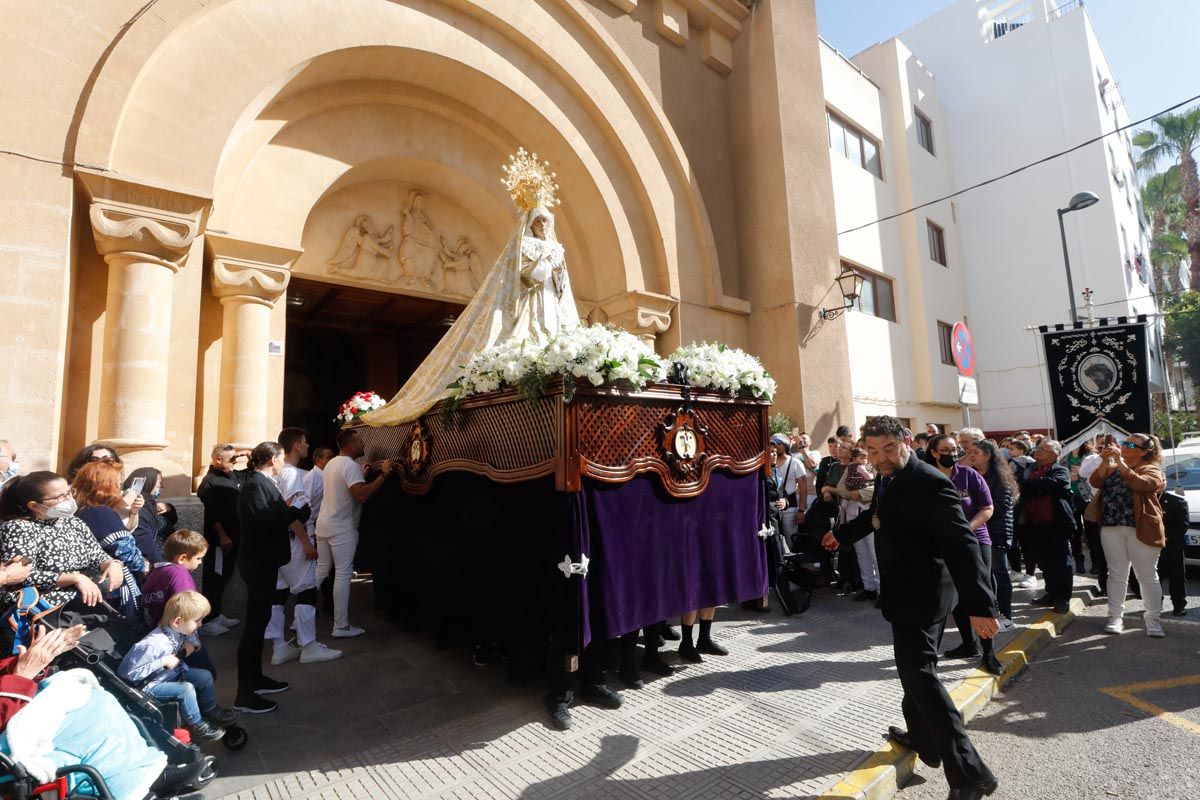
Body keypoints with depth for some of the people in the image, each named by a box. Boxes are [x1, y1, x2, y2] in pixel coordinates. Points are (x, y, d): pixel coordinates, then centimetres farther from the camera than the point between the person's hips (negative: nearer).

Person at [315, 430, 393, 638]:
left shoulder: (332, 463, 12)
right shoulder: (351, 465, -18)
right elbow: (362, 495, -32)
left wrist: (362, 474, 23)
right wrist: (383, 474, -27)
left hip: (324, 525, 9)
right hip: (342, 529, -9)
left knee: (320, 570, 17)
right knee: (343, 575, -3)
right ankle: (341, 626, 2)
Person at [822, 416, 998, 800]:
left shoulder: (929, 483, -24)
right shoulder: (889, 479, 4)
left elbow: (961, 545, -29)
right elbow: (875, 515, 24)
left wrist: (980, 605, -34)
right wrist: (841, 534, 38)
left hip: (921, 593, -10)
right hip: (907, 590, 10)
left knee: (920, 673, -8)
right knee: (913, 667, 21)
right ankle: (922, 738, 39)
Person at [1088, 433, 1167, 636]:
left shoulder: (1151, 470, 2)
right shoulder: (1112, 467, 15)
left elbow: (1140, 484, -20)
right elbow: (1096, 482, -2)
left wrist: (1120, 461, -20)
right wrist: (1105, 461, -13)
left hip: (1141, 529, -4)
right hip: (1111, 528, 4)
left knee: (1147, 576, 5)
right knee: (1117, 574, 9)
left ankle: (1153, 618, 18)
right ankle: (1116, 616, 15)